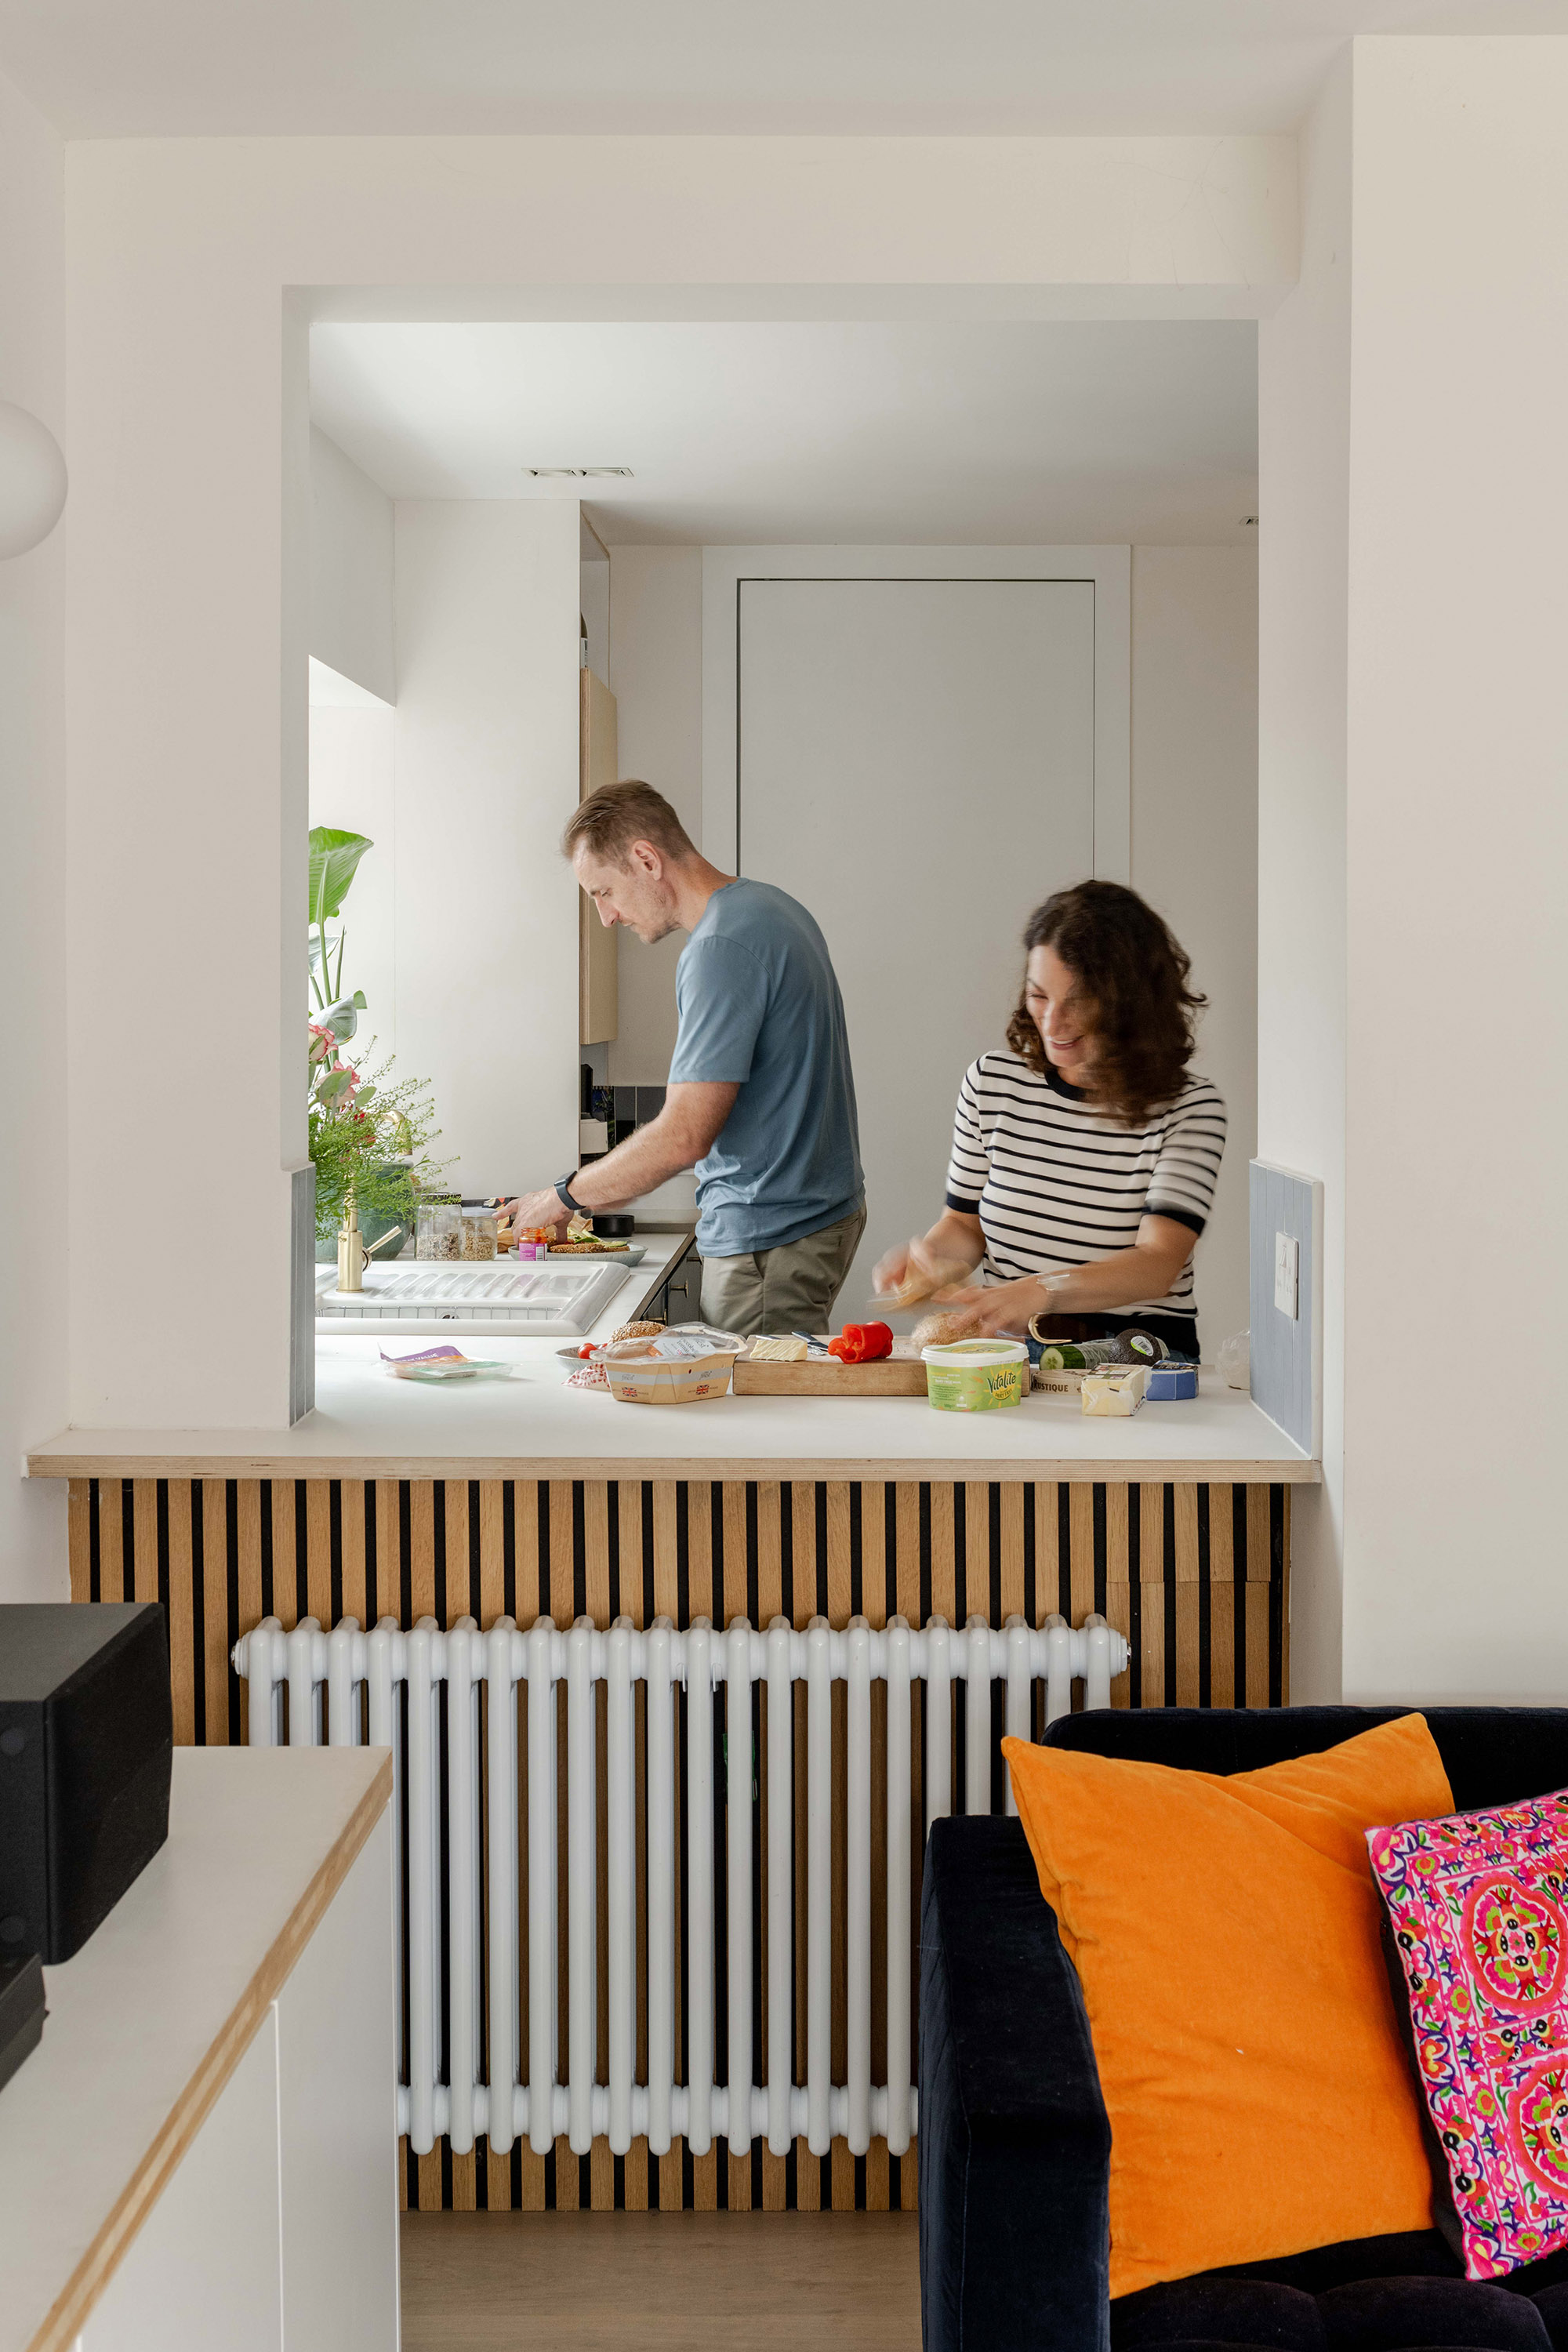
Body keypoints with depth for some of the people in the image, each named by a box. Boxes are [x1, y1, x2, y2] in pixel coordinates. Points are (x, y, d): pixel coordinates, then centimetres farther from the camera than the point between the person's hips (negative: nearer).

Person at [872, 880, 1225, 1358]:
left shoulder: (1188, 1106, -6)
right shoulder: (991, 1083, 6)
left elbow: (1156, 1264, -19)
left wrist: (1040, 1291, -36)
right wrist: (932, 1257, -7)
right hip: (1006, 1353, 3)